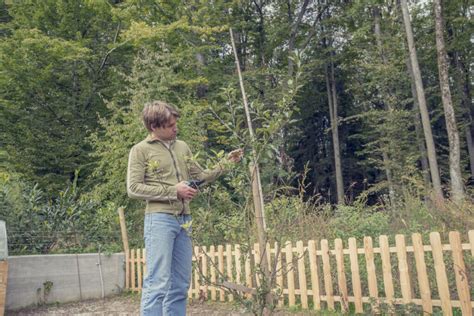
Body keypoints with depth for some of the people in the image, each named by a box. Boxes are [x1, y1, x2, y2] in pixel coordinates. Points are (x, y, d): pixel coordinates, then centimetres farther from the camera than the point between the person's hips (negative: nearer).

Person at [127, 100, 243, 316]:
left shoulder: (182, 147, 15)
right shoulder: (141, 150, -1)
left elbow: (201, 176, 19)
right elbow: (133, 189, -8)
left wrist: (225, 164, 6)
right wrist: (173, 191, -12)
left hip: (184, 220, 6)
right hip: (160, 219, -6)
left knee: (180, 284, 11)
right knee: (157, 282, -7)